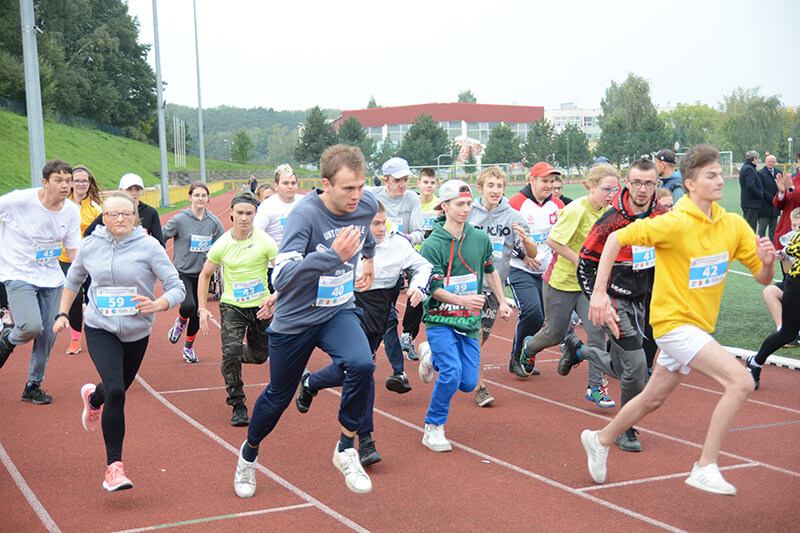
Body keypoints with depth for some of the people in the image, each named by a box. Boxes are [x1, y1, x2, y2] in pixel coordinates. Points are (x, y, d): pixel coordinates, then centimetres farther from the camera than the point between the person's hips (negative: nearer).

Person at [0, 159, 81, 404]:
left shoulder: (71, 211, -3)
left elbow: (74, 251, 4)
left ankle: (33, 386, 25)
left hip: (51, 278, 5)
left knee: (48, 336, 5)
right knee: (31, 326, -23)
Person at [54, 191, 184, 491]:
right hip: (100, 329, -1)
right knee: (115, 391, -20)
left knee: (119, 389, 21)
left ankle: (93, 399, 61)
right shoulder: (90, 245, -4)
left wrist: (157, 305, -34)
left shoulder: (149, 247, -13)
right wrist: (62, 313, 10)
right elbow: (73, 278, 16)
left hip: (137, 332, 1)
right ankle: (114, 465, -9)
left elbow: (177, 288, -15)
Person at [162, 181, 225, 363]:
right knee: (188, 306, -24)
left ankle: (189, 347, 32)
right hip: (182, 273, -3)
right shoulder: (179, 220, -9)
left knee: (198, 314, 8)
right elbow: (160, 236, 1)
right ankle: (181, 321, 13)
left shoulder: (214, 222, -1)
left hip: (202, 273, 3)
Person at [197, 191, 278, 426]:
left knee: (260, 356, 10)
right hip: (232, 306, -1)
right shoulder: (221, 245, -9)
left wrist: (274, 298, -22)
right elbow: (204, 275, 5)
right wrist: (202, 309, -1)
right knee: (231, 351, -19)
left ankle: (237, 356, 46)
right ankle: (237, 405, -5)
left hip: (260, 306, 1)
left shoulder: (265, 242, -12)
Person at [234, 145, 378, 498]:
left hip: (339, 312, 3)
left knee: (362, 365, -26)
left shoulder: (366, 205, -9)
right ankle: (249, 453, 44)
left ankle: (346, 449, -5)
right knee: (278, 396, 13)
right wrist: (333, 255, -46)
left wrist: (369, 257, 32)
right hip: (295, 320, -3)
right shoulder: (305, 215, -27)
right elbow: (282, 278, -37)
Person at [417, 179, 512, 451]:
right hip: (440, 319, -5)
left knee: (468, 383, 2)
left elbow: (490, 271, 19)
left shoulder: (480, 238, 1)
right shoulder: (432, 244, -12)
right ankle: (433, 428, -1)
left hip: (469, 322, 5)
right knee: (452, 373, -22)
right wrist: (462, 299, -30)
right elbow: (434, 288, -15)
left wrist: (502, 302, 19)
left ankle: (432, 357, 32)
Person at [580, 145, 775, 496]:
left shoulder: (734, 224, -1)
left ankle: (600, 440, 43)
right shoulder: (675, 223, -19)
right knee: (740, 381, -21)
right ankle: (705, 468, -13)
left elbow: (762, 279, 4)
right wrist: (598, 292, -18)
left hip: (698, 326, 7)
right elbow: (616, 238, -14)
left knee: (653, 399, 20)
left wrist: (767, 261, -20)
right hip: (674, 322, -7)